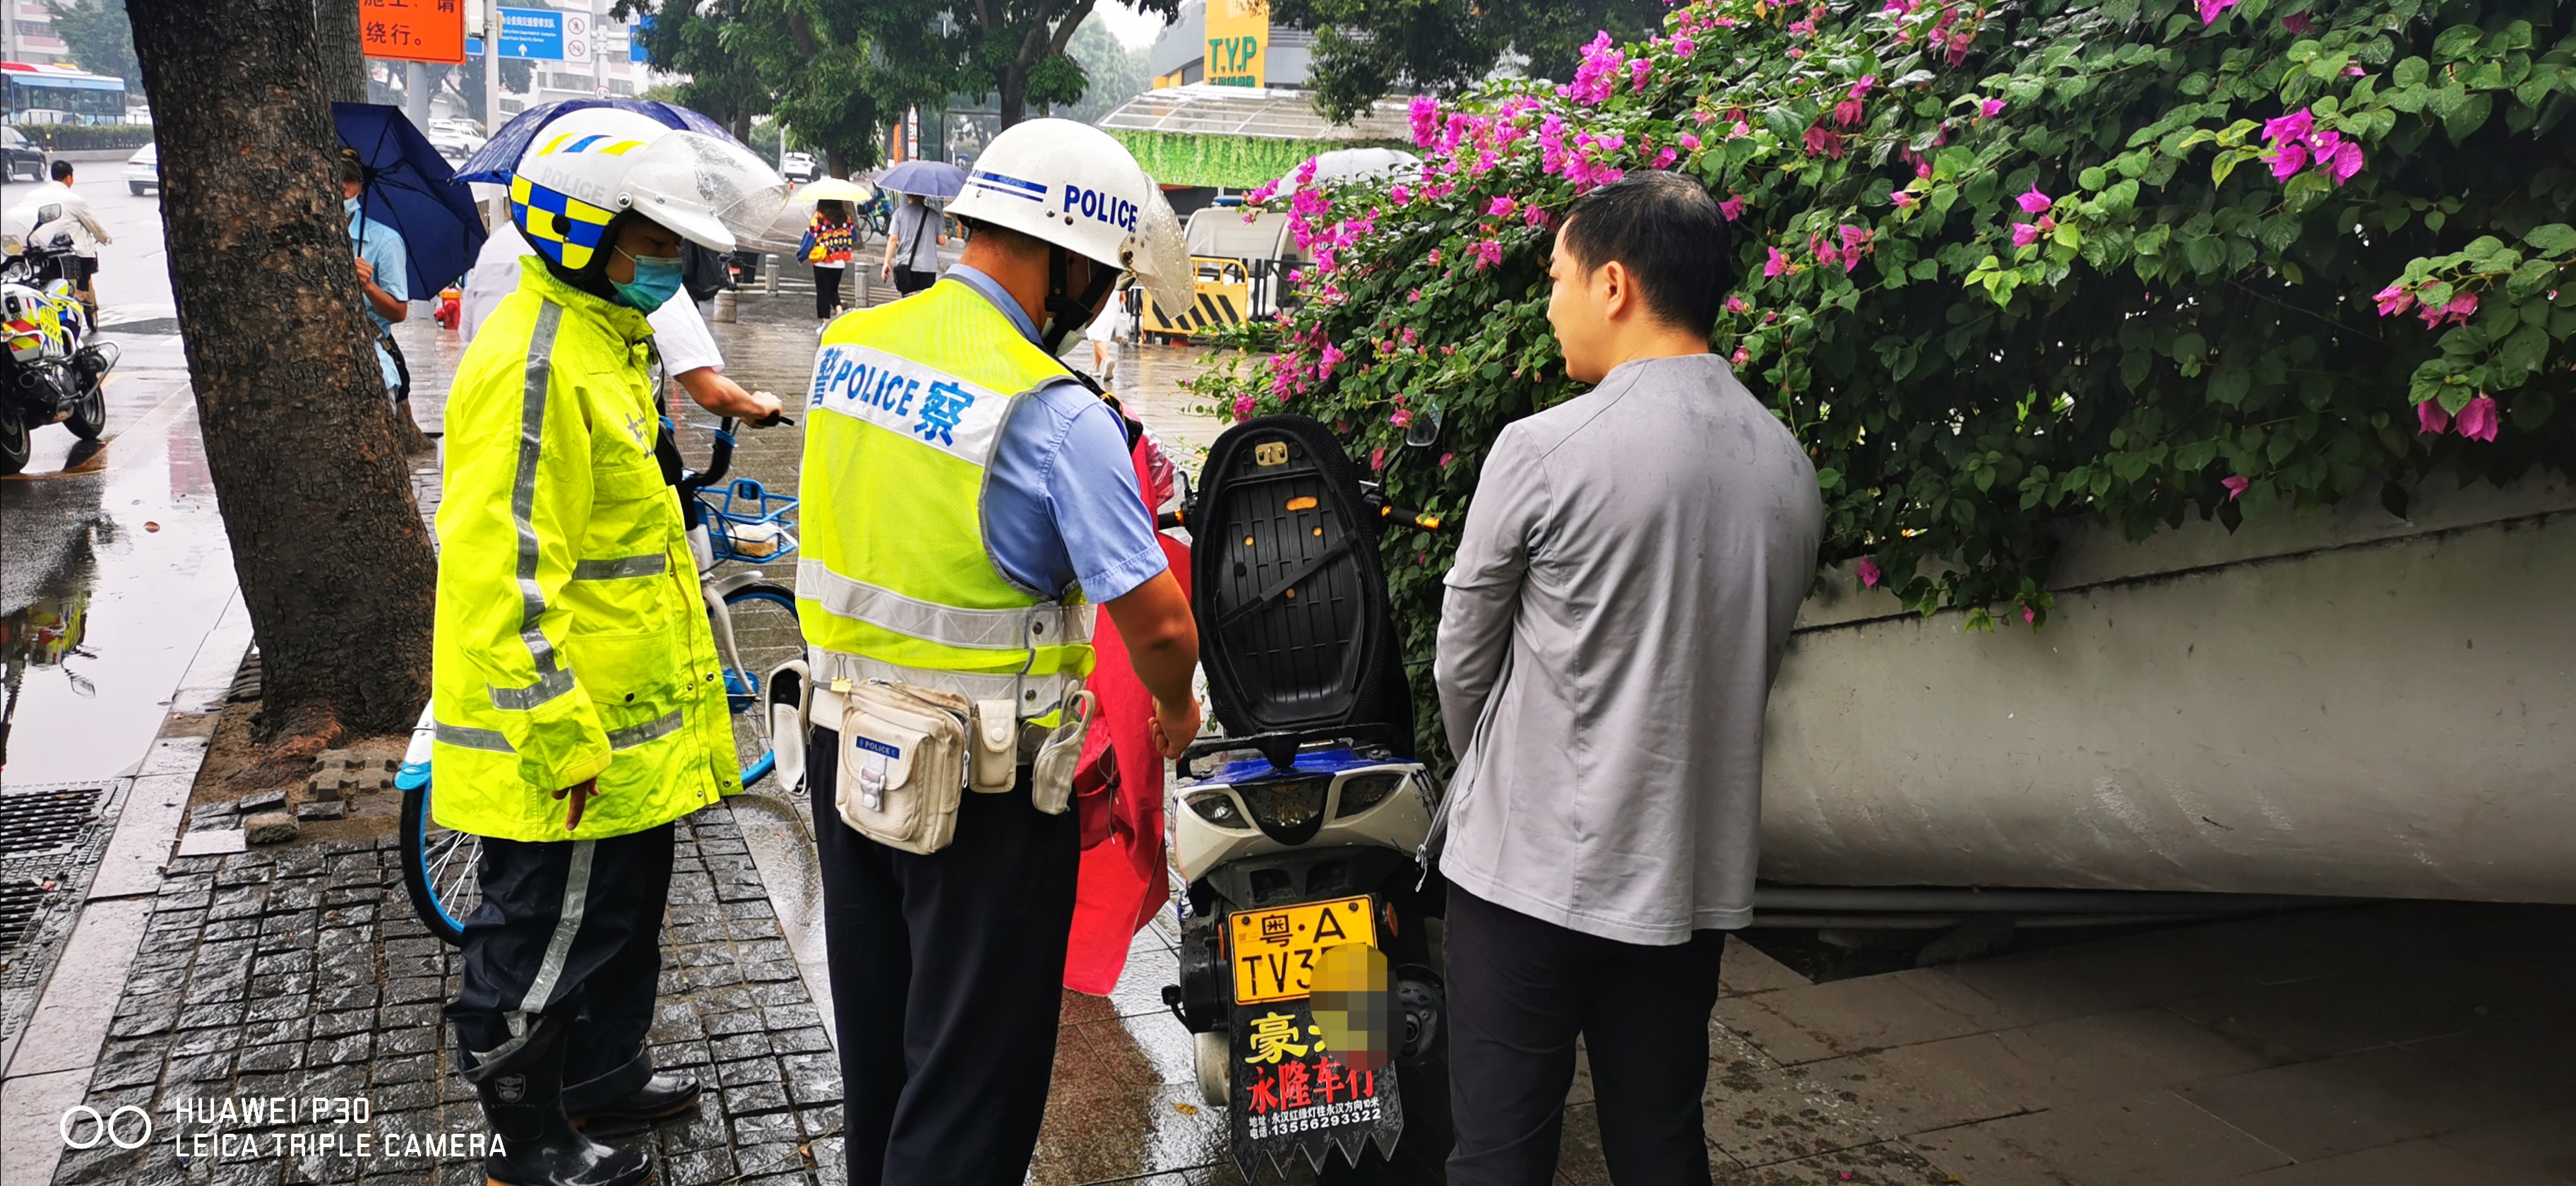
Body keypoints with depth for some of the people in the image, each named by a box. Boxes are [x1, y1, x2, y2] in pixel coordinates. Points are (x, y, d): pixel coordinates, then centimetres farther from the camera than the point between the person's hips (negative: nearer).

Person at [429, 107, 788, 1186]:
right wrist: (563, 738, -25)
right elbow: (505, 572, -27)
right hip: (565, 741, -10)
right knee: (543, 936, 6)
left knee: (624, 904, 24)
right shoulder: (536, 365, -22)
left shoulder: (602, 343, 13)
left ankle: (603, 1069, 43)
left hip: (629, 714, 10)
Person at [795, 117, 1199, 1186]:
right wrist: (1175, 712, 0)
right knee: (973, 1079, 8)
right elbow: (1157, 623, -20)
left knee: (875, 1049, 24)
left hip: (844, 744, 7)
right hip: (980, 781, -7)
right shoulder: (1056, 415, -21)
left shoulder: (845, 345, 1)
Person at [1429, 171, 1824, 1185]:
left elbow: (1462, 663, -4)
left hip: (1535, 871, -5)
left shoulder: (1544, 451, -15)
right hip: (1693, 875, 6)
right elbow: (1754, 666, 12)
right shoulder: (1790, 467, 2)